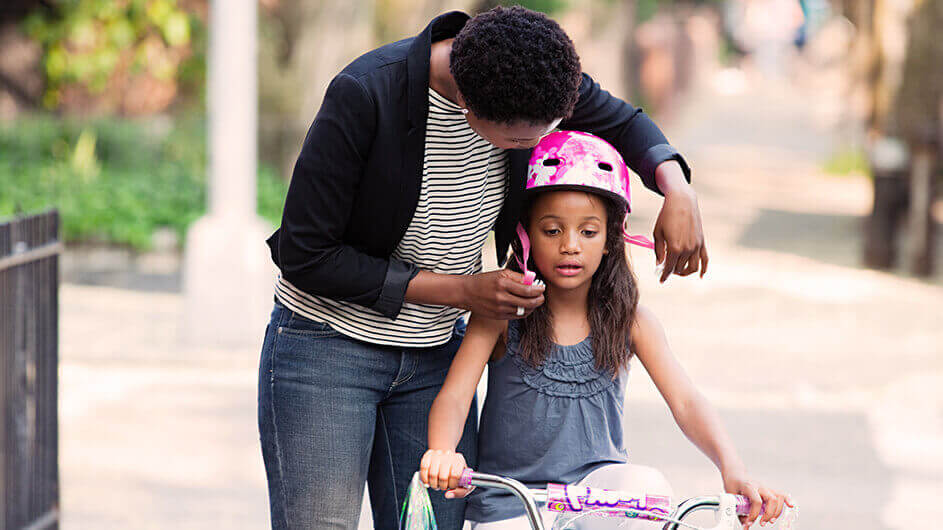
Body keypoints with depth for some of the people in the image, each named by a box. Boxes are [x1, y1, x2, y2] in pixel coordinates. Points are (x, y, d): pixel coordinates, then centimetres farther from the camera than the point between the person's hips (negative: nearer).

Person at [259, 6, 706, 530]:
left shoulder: (534, 72, -12)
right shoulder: (364, 95, -27)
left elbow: (622, 122, 9)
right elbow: (304, 255, -20)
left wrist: (677, 190, -12)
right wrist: (459, 291, -20)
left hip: (436, 353, 5)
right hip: (328, 345, -5)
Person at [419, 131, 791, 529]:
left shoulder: (628, 319, -3)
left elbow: (685, 402, -11)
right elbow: (454, 395, -17)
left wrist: (732, 468, -30)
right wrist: (442, 452, -41)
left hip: (596, 479, 1)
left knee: (648, 486, -29)